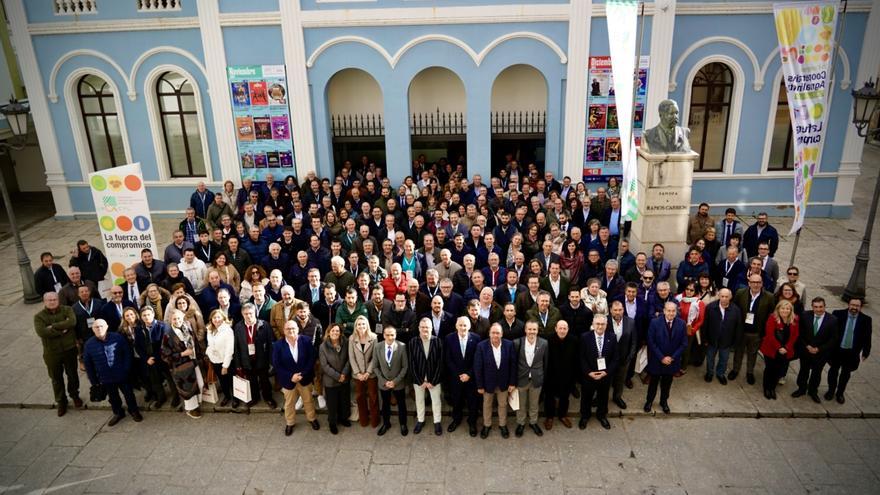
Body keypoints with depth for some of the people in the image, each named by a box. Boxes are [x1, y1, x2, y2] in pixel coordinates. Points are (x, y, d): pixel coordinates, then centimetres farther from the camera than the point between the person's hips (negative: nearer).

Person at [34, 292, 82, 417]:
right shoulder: (39, 316, -7)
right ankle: (61, 401, 31)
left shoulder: (67, 310, -5)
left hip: (69, 349, 0)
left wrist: (53, 326, -24)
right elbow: (41, 332, -23)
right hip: (52, 353, 0)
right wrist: (62, 330, -21)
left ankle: (74, 395, 41)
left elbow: (72, 322, -24)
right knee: (56, 378, 13)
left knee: (72, 374, 17)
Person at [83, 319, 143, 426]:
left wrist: (126, 369, -11)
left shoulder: (117, 337, -13)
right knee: (113, 398, 19)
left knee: (129, 394, 14)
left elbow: (127, 353, -6)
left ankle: (134, 411, 36)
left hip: (122, 375, -1)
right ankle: (118, 413, 42)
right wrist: (94, 380, 2)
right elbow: (88, 364, 1)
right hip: (105, 379, 2)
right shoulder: (89, 344, -8)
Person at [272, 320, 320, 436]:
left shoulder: (306, 340, -14)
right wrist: (291, 376, -19)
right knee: (289, 403, 18)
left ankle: (312, 418, 43)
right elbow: (276, 364, -13)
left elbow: (312, 358, -11)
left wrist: (302, 374, -19)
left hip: (305, 377, 1)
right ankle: (289, 423, 40)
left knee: (308, 400, 20)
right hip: (288, 379, 0)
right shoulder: (278, 345, -15)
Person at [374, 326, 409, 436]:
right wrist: (383, 381, -11)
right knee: (385, 404, 21)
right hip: (383, 383, 2)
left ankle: (403, 424, 40)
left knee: (401, 404, 17)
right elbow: (376, 367, -3)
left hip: (399, 383, -2)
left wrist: (396, 381, -16)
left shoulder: (402, 346, -18)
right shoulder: (377, 347, -11)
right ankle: (386, 424, 43)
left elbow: (405, 366, -12)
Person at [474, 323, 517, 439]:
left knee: (503, 404, 20)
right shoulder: (481, 346, -20)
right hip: (488, 382, -1)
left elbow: (513, 364, -6)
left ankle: (502, 425, 41)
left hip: (504, 382, 1)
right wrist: (480, 385, -11)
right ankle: (486, 425, 40)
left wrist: (512, 382, -5)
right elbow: (477, 367, -14)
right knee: (487, 405, 19)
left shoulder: (509, 345, -15)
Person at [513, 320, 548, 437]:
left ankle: (533, 422, 42)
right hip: (521, 379, -1)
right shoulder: (517, 342, -15)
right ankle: (520, 423, 38)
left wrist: (543, 377, 5)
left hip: (536, 379, 1)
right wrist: (513, 379, -3)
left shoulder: (544, 343, -11)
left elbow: (545, 362, 0)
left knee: (534, 404, 20)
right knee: (521, 404, 17)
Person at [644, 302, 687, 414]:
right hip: (656, 360, -2)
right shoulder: (655, 322, -17)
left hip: (672, 360, 2)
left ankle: (664, 401, 42)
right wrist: (662, 357, -16)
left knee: (667, 383, 20)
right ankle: (649, 400, 37)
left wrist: (672, 357, -12)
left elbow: (684, 343, -5)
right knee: (654, 382, 16)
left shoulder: (681, 324, -10)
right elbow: (651, 342, -14)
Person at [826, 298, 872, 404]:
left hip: (852, 353, 1)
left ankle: (840, 393, 36)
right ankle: (831, 391, 37)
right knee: (833, 371, 17)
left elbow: (867, 337, -2)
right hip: (836, 350, 0)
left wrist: (865, 352, 1)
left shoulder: (865, 319, -10)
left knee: (846, 373, 17)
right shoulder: (838, 314, -12)